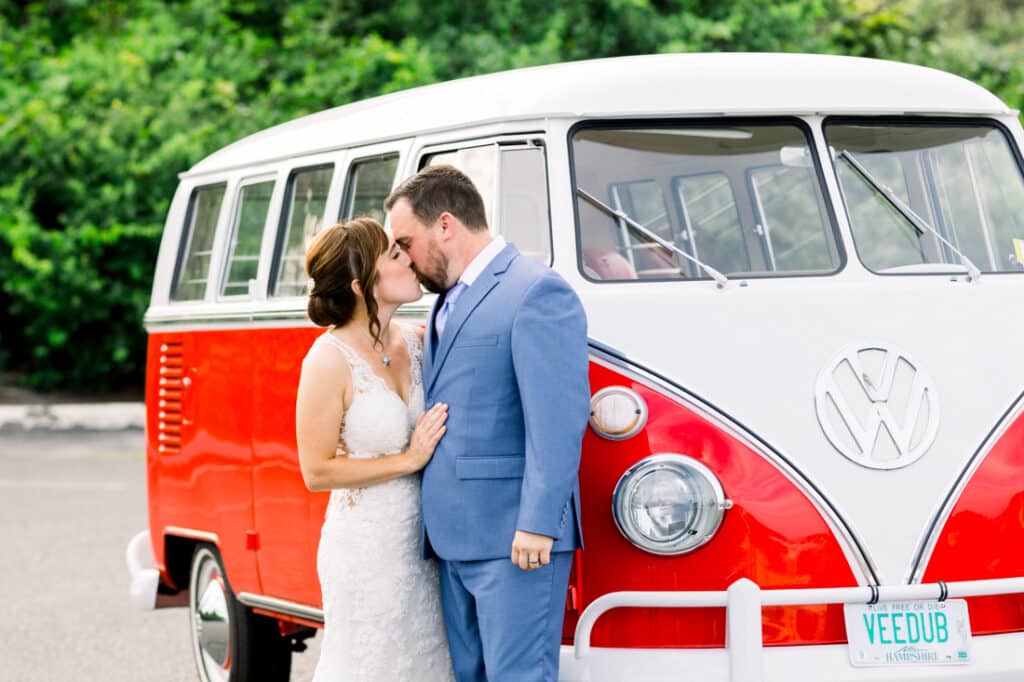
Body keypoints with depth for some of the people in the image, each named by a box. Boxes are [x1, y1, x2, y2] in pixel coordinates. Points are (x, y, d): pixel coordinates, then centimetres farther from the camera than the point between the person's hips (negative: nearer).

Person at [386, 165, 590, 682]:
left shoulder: (536, 292, -10)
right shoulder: (448, 301, 20)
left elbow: (556, 419, -17)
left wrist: (537, 524, -22)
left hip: (512, 538, -10)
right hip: (455, 539, 10)